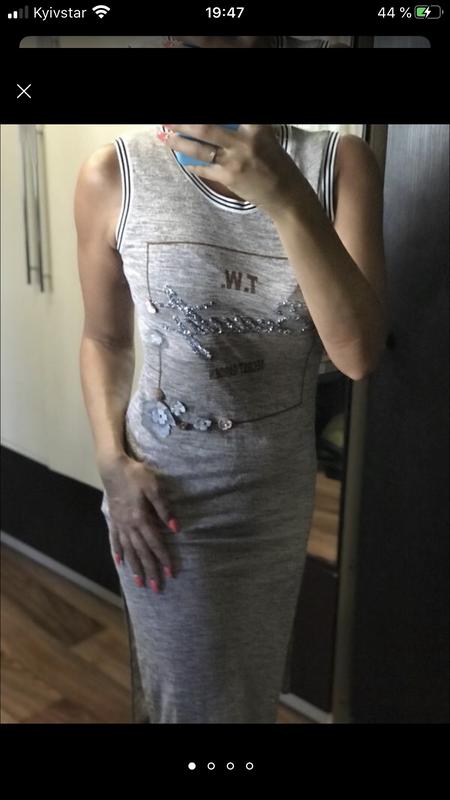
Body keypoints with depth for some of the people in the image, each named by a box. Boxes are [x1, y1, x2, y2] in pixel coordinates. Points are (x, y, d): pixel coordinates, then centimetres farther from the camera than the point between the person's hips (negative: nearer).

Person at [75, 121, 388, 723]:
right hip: (164, 491, -2)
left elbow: (359, 353, -21)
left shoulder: (341, 166, -11)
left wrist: (287, 200, -30)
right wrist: (114, 463, -11)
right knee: (187, 694, 14)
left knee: (253, 684, 25)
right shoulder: (114, 175, -12)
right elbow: (105, 338, 0)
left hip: (280, 493, 3)